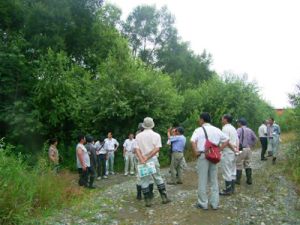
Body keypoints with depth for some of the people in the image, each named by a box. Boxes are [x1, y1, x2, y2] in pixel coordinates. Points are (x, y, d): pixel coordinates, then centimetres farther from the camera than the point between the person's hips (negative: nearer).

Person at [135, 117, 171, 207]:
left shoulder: (138, 136, 3)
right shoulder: (156, 135, 0)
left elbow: (137, 149, -7)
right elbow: (157, 148, -11)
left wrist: (142, 159, -16)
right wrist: (147, 157, -14)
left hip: (142, 161, 1)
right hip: (153, 160, 0)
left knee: (144, 181, 7)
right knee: (158, 178, 12)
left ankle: (148, 201, 11)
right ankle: (164, 197, 18)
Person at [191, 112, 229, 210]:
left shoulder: (199, 130, -5)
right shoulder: (216, 130, 10)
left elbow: (193, 141, -22)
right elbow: (226, 140, 13)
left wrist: (196, 152, -13)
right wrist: (219, 150, 9)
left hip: (203, 155, -4)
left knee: (202, 181, 4)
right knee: (214, 180, 13)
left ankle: (203, 204, 12)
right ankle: (215, 203, 18)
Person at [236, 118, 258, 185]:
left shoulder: (239, 129, -8)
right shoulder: (250, 130, 11)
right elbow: (255, 138, 15)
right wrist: (251, 145, 14)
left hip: (241, 149, -6)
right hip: (248, 149, 6)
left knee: (239, 165, 2)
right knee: (248, 164, 14)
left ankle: (238, 180, 6)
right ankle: (249, 180, 16)